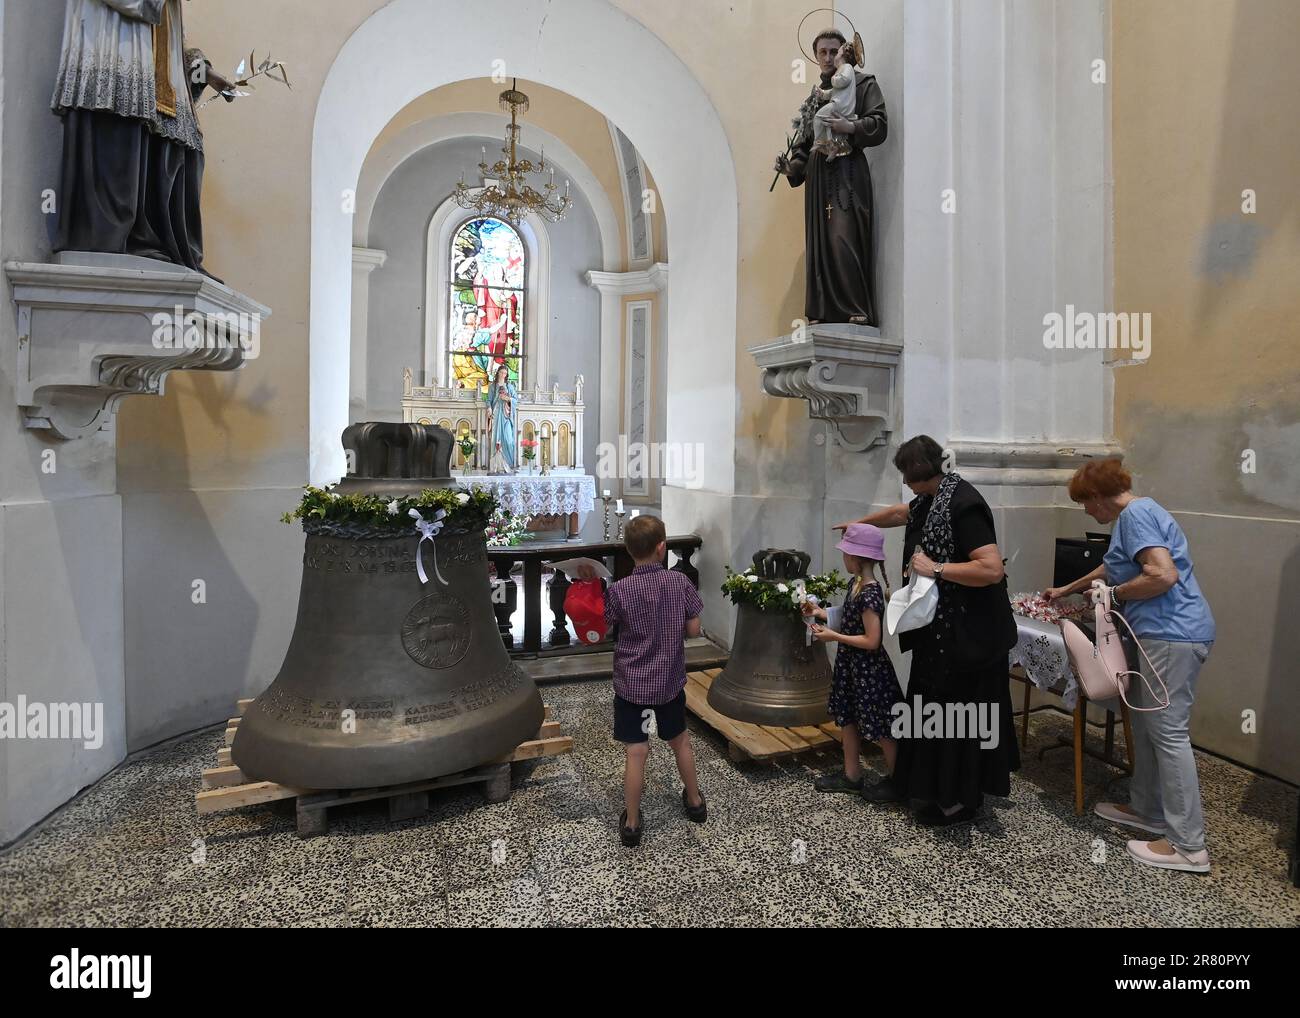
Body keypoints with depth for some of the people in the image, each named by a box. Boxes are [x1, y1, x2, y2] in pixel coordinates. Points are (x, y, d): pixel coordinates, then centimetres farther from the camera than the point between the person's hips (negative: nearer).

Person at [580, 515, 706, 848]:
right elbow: (693, 630, -5)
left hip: (632, 684, -2)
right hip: (670, 681, 3)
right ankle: (695, 801, 42)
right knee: (680, 740, 23)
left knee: (636, 753, 6)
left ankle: (631, 823, 20)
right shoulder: (680, 581, -11)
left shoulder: (619, 590, -17)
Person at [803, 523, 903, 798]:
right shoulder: (855, 584, 3)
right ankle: (852, 775, 31)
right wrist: (821, 613, 6)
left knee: (880, 727, 7)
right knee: (847, 718, 17)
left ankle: (896, 781, 26)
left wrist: (833, 636, -20)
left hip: (869, 670, -9)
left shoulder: (870, 595, -25)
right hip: (850, 666, 9)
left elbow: (871, 640, -25)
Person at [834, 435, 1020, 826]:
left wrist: (936, 568, -23)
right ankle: (939, 785, 34)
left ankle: (961, 800, 20)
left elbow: (993, 569, -28)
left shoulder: (962, 503, -22)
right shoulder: (933, 498, 6)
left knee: (957, 715, 3)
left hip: (966, 633, -9)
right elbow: (899, 513, 28)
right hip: (940, 629, 9)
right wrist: (858, 523, 39)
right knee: (938, 708, 18)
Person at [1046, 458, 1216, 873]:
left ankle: (1188, 846, 3)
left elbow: (1162, 575, -23)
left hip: (1172, 635, -10)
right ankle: (1147, 809, 28)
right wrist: (1065, 590, 44)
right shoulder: (1136, 514, 20)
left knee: (1168, 733, -5)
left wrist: (1113, 594, -8)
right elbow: (1110, 568, 34)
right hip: (1164, 633, 10)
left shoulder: (1136, 514, -11)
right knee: (1145, 724, 17)